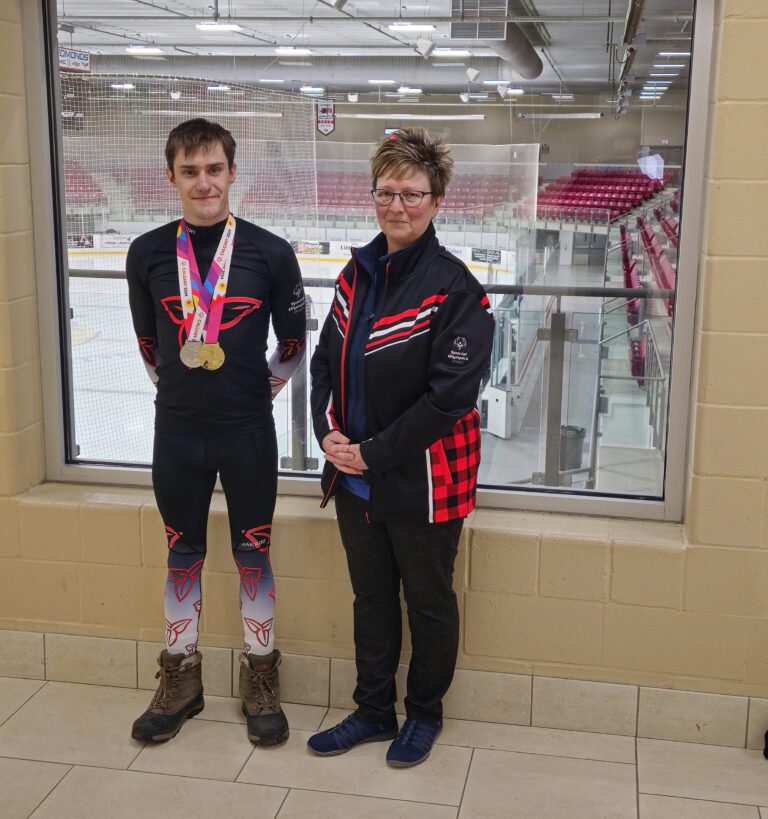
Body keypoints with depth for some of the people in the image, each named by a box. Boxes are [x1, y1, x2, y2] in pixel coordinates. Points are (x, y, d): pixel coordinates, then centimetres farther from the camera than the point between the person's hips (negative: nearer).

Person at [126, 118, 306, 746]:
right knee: (183, 554, 13)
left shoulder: (270, 253, -7)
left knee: (253, 554, 8)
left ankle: (261, 679, 25)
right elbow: (149, 342, 12)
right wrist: (179, 391, 12)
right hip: (176, 432, 2)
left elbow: (293, 345, 4)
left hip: (248, 432, -2)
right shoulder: (148, 254, -1)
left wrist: (259, 393, 7)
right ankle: (181, 681, 29)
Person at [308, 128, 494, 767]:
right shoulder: (358, 273, 5)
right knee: (371, 598, 19)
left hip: (422, 481, -6)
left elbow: (450, 393, -20)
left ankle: (425, 714, 35)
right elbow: (326, 360, 10)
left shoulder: (454, 288, -16)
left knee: (428, 603, 14)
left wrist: (374, 452, -18)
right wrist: (329, 432, -6)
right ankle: (374, 712, 37)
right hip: (355, 478, 6)